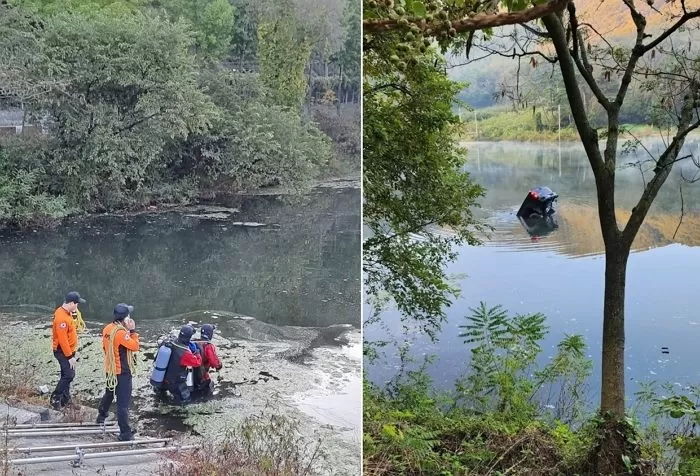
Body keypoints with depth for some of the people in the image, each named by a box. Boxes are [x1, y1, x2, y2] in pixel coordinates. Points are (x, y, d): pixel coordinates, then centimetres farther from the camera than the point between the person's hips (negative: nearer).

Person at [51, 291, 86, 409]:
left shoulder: (66, 313, 7)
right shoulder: (61, 317, -25)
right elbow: (62, 339, -25)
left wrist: (74, 350, 18)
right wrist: (70, 356, -21)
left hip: (68, 350, 10)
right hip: (62, 352, -10)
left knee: (68, 375, 14)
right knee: (69, 375, -10)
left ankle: (65, 399, 22)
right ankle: (55, 398, 1)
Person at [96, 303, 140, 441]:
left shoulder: (107, 328, 0)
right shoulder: (121, 333, -26)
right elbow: (135, 346, -22)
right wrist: (132, 330, -19)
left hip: (110, 369, 9)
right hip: (122, 372, -9)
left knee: (109, 393, 31)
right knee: (123, 402, -6)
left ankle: (102, 416, 53)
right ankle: (125, 433, -5)